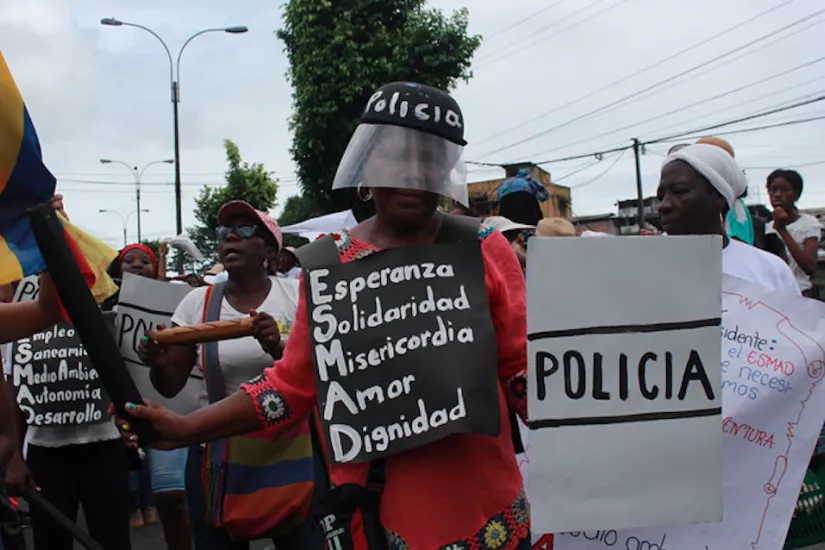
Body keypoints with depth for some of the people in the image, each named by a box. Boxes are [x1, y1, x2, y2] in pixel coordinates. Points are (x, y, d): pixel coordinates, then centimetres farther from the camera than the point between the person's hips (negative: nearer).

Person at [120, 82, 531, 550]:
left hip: (479, 497, -1)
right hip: (368, 503, 1)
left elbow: (519, 371, 0)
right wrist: (185, 430, 1)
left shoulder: (485, 249, -1)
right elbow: (294, 383, 6)